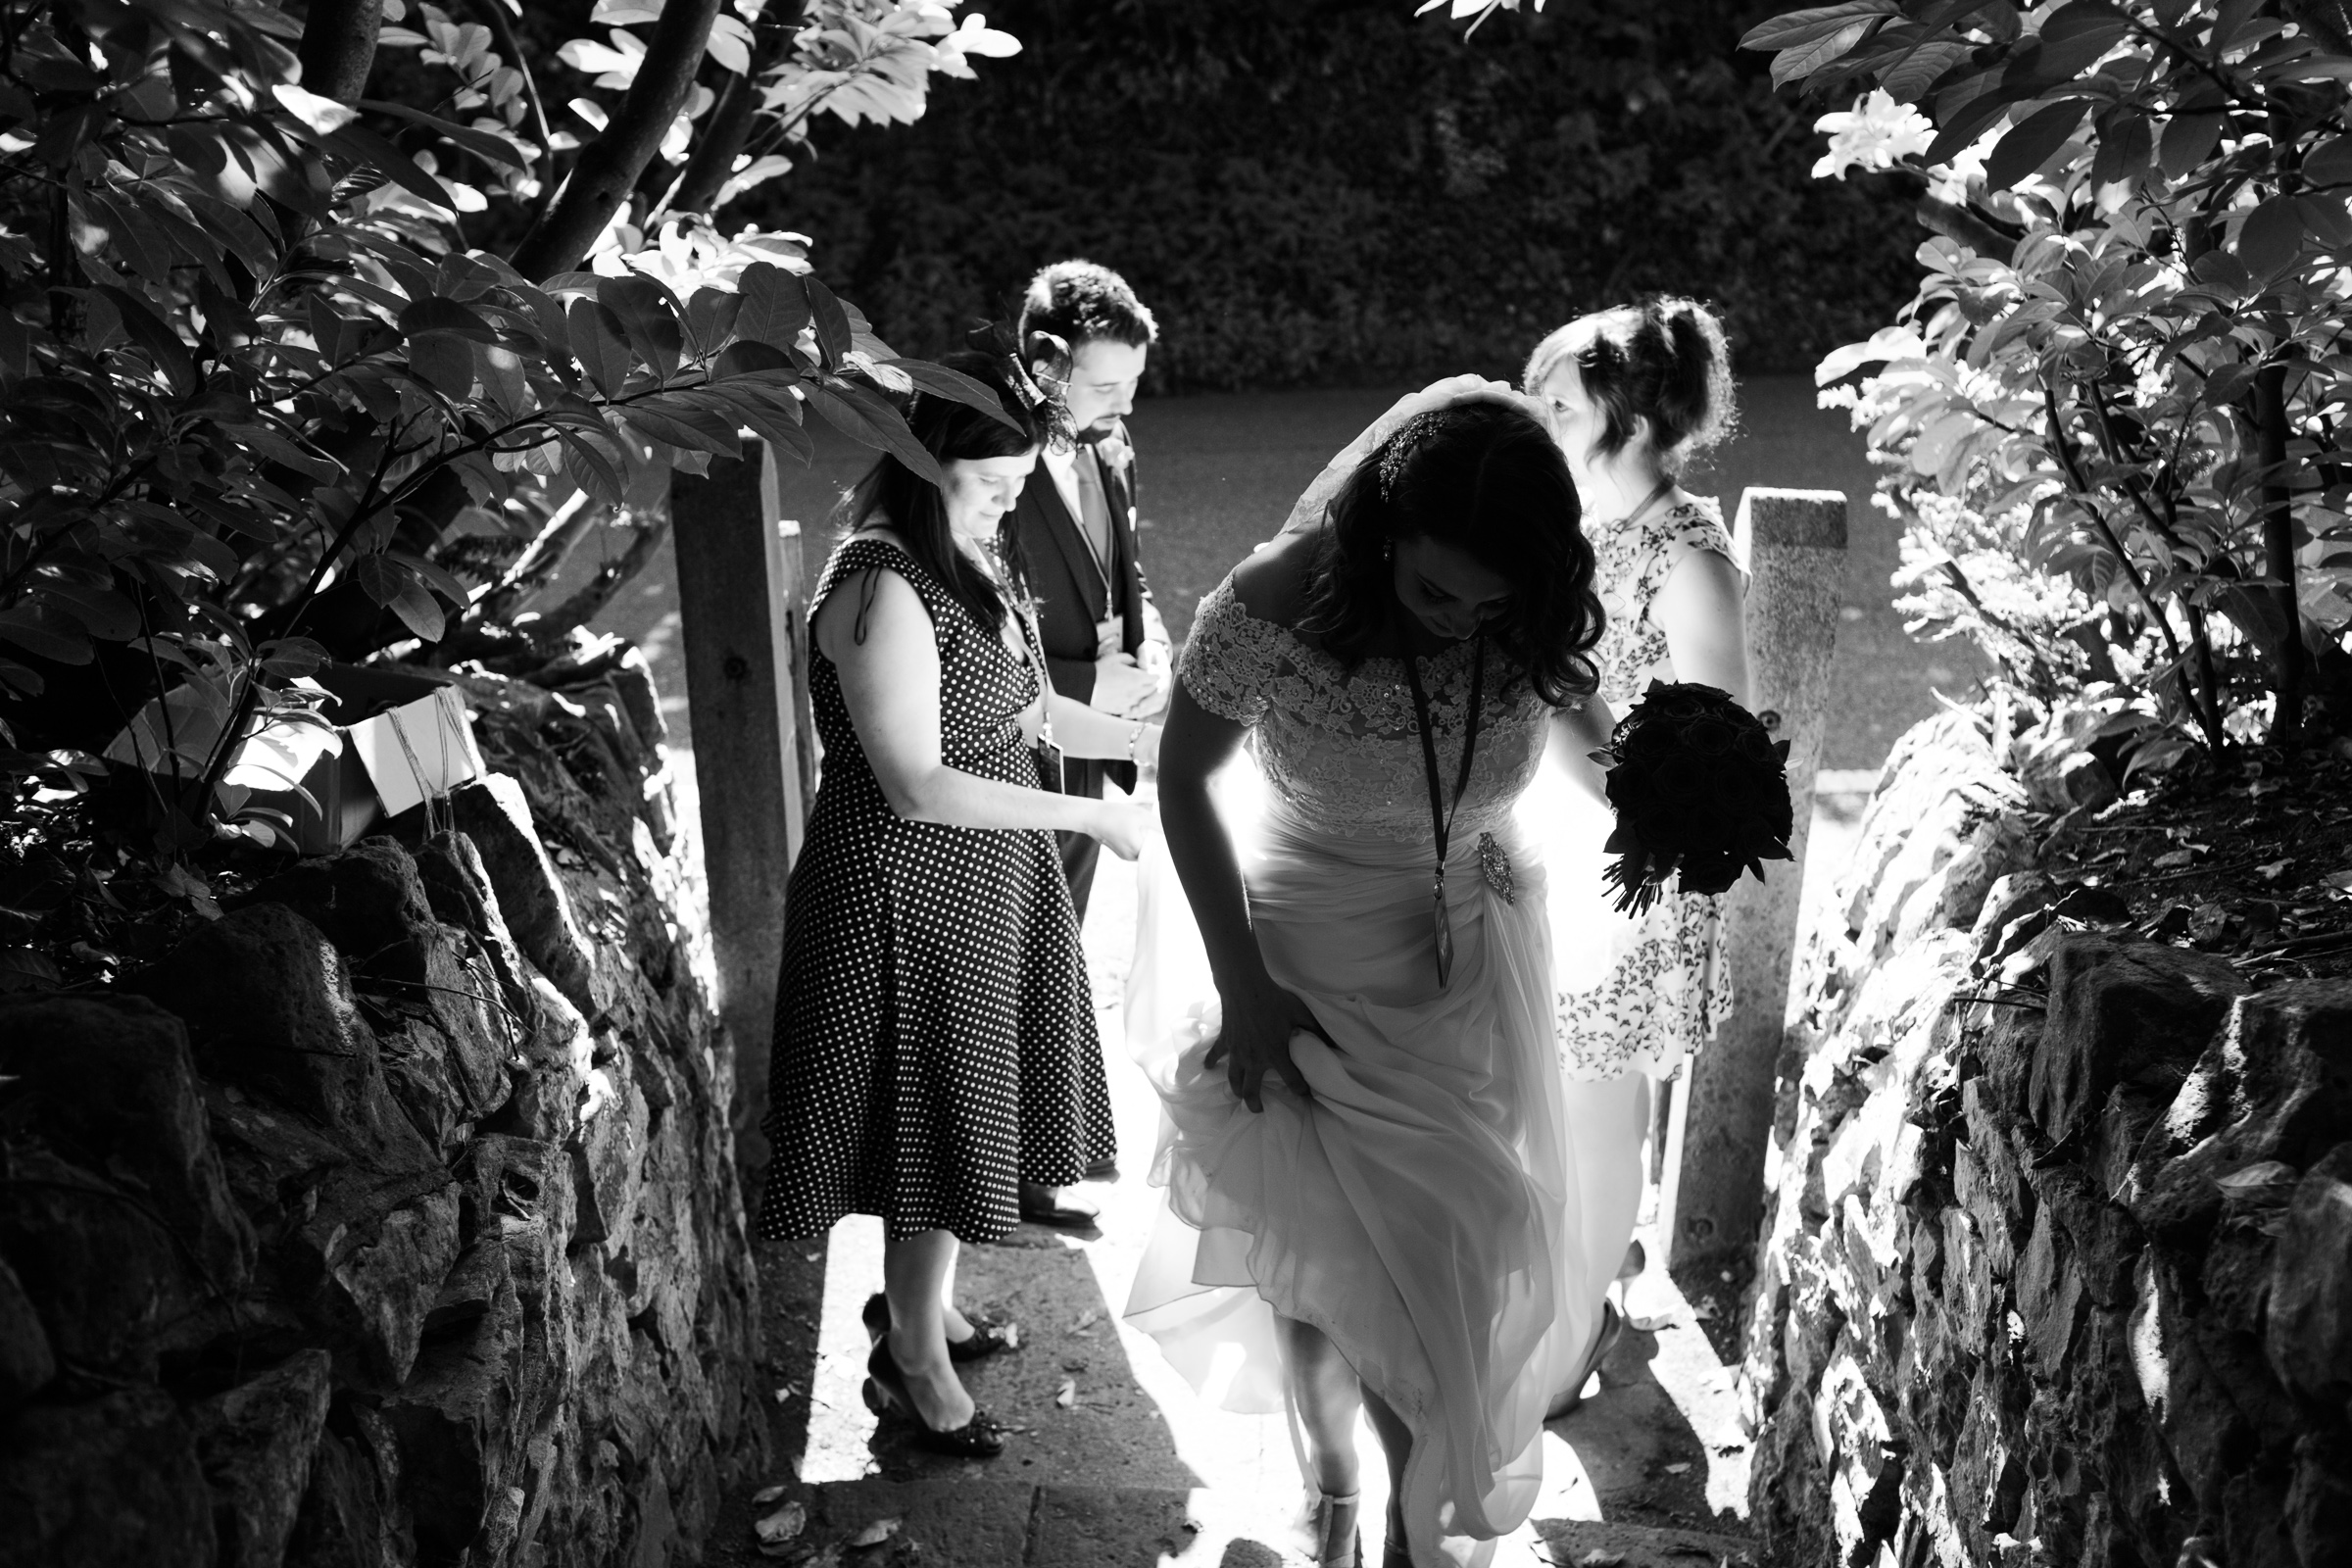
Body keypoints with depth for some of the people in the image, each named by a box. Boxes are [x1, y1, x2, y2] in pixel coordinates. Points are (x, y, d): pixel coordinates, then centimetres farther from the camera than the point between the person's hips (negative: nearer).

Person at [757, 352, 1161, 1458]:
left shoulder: (974, 559, 6)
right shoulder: (881, 588, -24)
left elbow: (1022, 709, 16)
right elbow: (919, 786, -27)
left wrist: (1144, 740, 6)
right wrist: (1088, 816, -22)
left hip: (991, 874, 9)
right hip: (909, 885, -9)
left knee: (965, 1103, 20)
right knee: (932, 1108, 4)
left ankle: (919, 1298, 41)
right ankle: (914, 1358, 23)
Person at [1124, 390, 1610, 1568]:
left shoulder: (1537, 623, -19)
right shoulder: (1273, 610, -27)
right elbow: (1183, 778, -11)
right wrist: (1240, 982, -11)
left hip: (1479, 973, 3)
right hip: (1313, 973, -2)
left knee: (1458, 1253, 13)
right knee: (1318, 1255, 12)